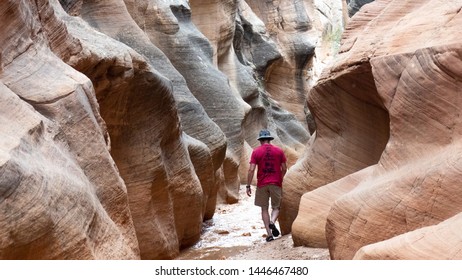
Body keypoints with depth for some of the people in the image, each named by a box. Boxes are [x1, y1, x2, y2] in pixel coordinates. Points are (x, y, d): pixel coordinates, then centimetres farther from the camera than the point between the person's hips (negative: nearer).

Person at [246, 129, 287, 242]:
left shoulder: (256, 151, -1)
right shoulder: (279, 150, 4)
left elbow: (251, 170, -8)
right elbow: (284, 169, 5)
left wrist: (248, 186, -3)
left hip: (262, 184, -1)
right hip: (276, 184, 1)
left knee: (264, 208, 9)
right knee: (276, 207, 13)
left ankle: (269, 234, 4)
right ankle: (272, 222, -18)